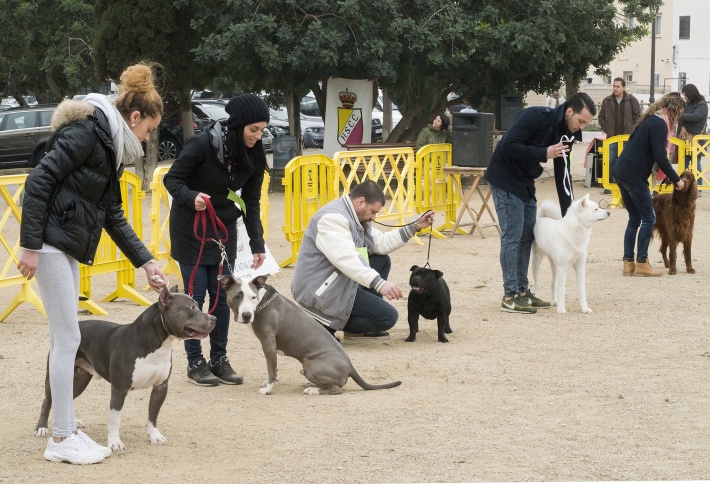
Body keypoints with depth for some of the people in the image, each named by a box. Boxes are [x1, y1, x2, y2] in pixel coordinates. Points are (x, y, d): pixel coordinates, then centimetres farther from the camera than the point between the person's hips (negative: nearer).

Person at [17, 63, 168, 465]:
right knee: (67, 339, -6)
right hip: (51, 242, -9)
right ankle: (62, 439, 0)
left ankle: (67, 430, 17)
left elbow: (113, 216, 19)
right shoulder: (88, 131, -14)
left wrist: (146, 262, 15)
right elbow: (39, 180, -19)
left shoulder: (111, 146, 15)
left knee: (65, 340, 11)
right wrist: (30, 245, -21)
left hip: (68, 247, 9)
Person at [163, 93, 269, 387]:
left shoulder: (253, 155, -7)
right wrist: (191, 197, -36)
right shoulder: (203, 144, -23)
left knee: (222, 295, 5)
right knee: (196, 295, -2)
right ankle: (195, 363, 8)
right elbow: (171, 179, -16)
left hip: (224, 230, 5)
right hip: (191, 228, -5)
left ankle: (219, 360, 15)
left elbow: (251, 203, 1)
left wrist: (257, 244, -4)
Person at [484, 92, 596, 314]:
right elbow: (508, 146, -28)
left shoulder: (565, 133, 4)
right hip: (505, 179, -9)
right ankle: (510, 297, -4)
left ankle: (522, 291, 18)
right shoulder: (536, 117, -23)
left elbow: (562, 174, 9)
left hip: (525, 182, 9)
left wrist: (568, 213, 7)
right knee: (512, 236, -9)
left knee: (527, 236, 10)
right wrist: (544, 153, -28)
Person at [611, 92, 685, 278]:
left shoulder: (651, 120, 15)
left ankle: (628, 263, 15)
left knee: (635, 219, 15)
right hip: (634, 176, -9)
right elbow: (660, 157, -19)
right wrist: (676, 180, -9)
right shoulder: (659, 124, -13)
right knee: (648, 219, 1)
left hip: (622, 172, 9)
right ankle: (641, 264, 3)